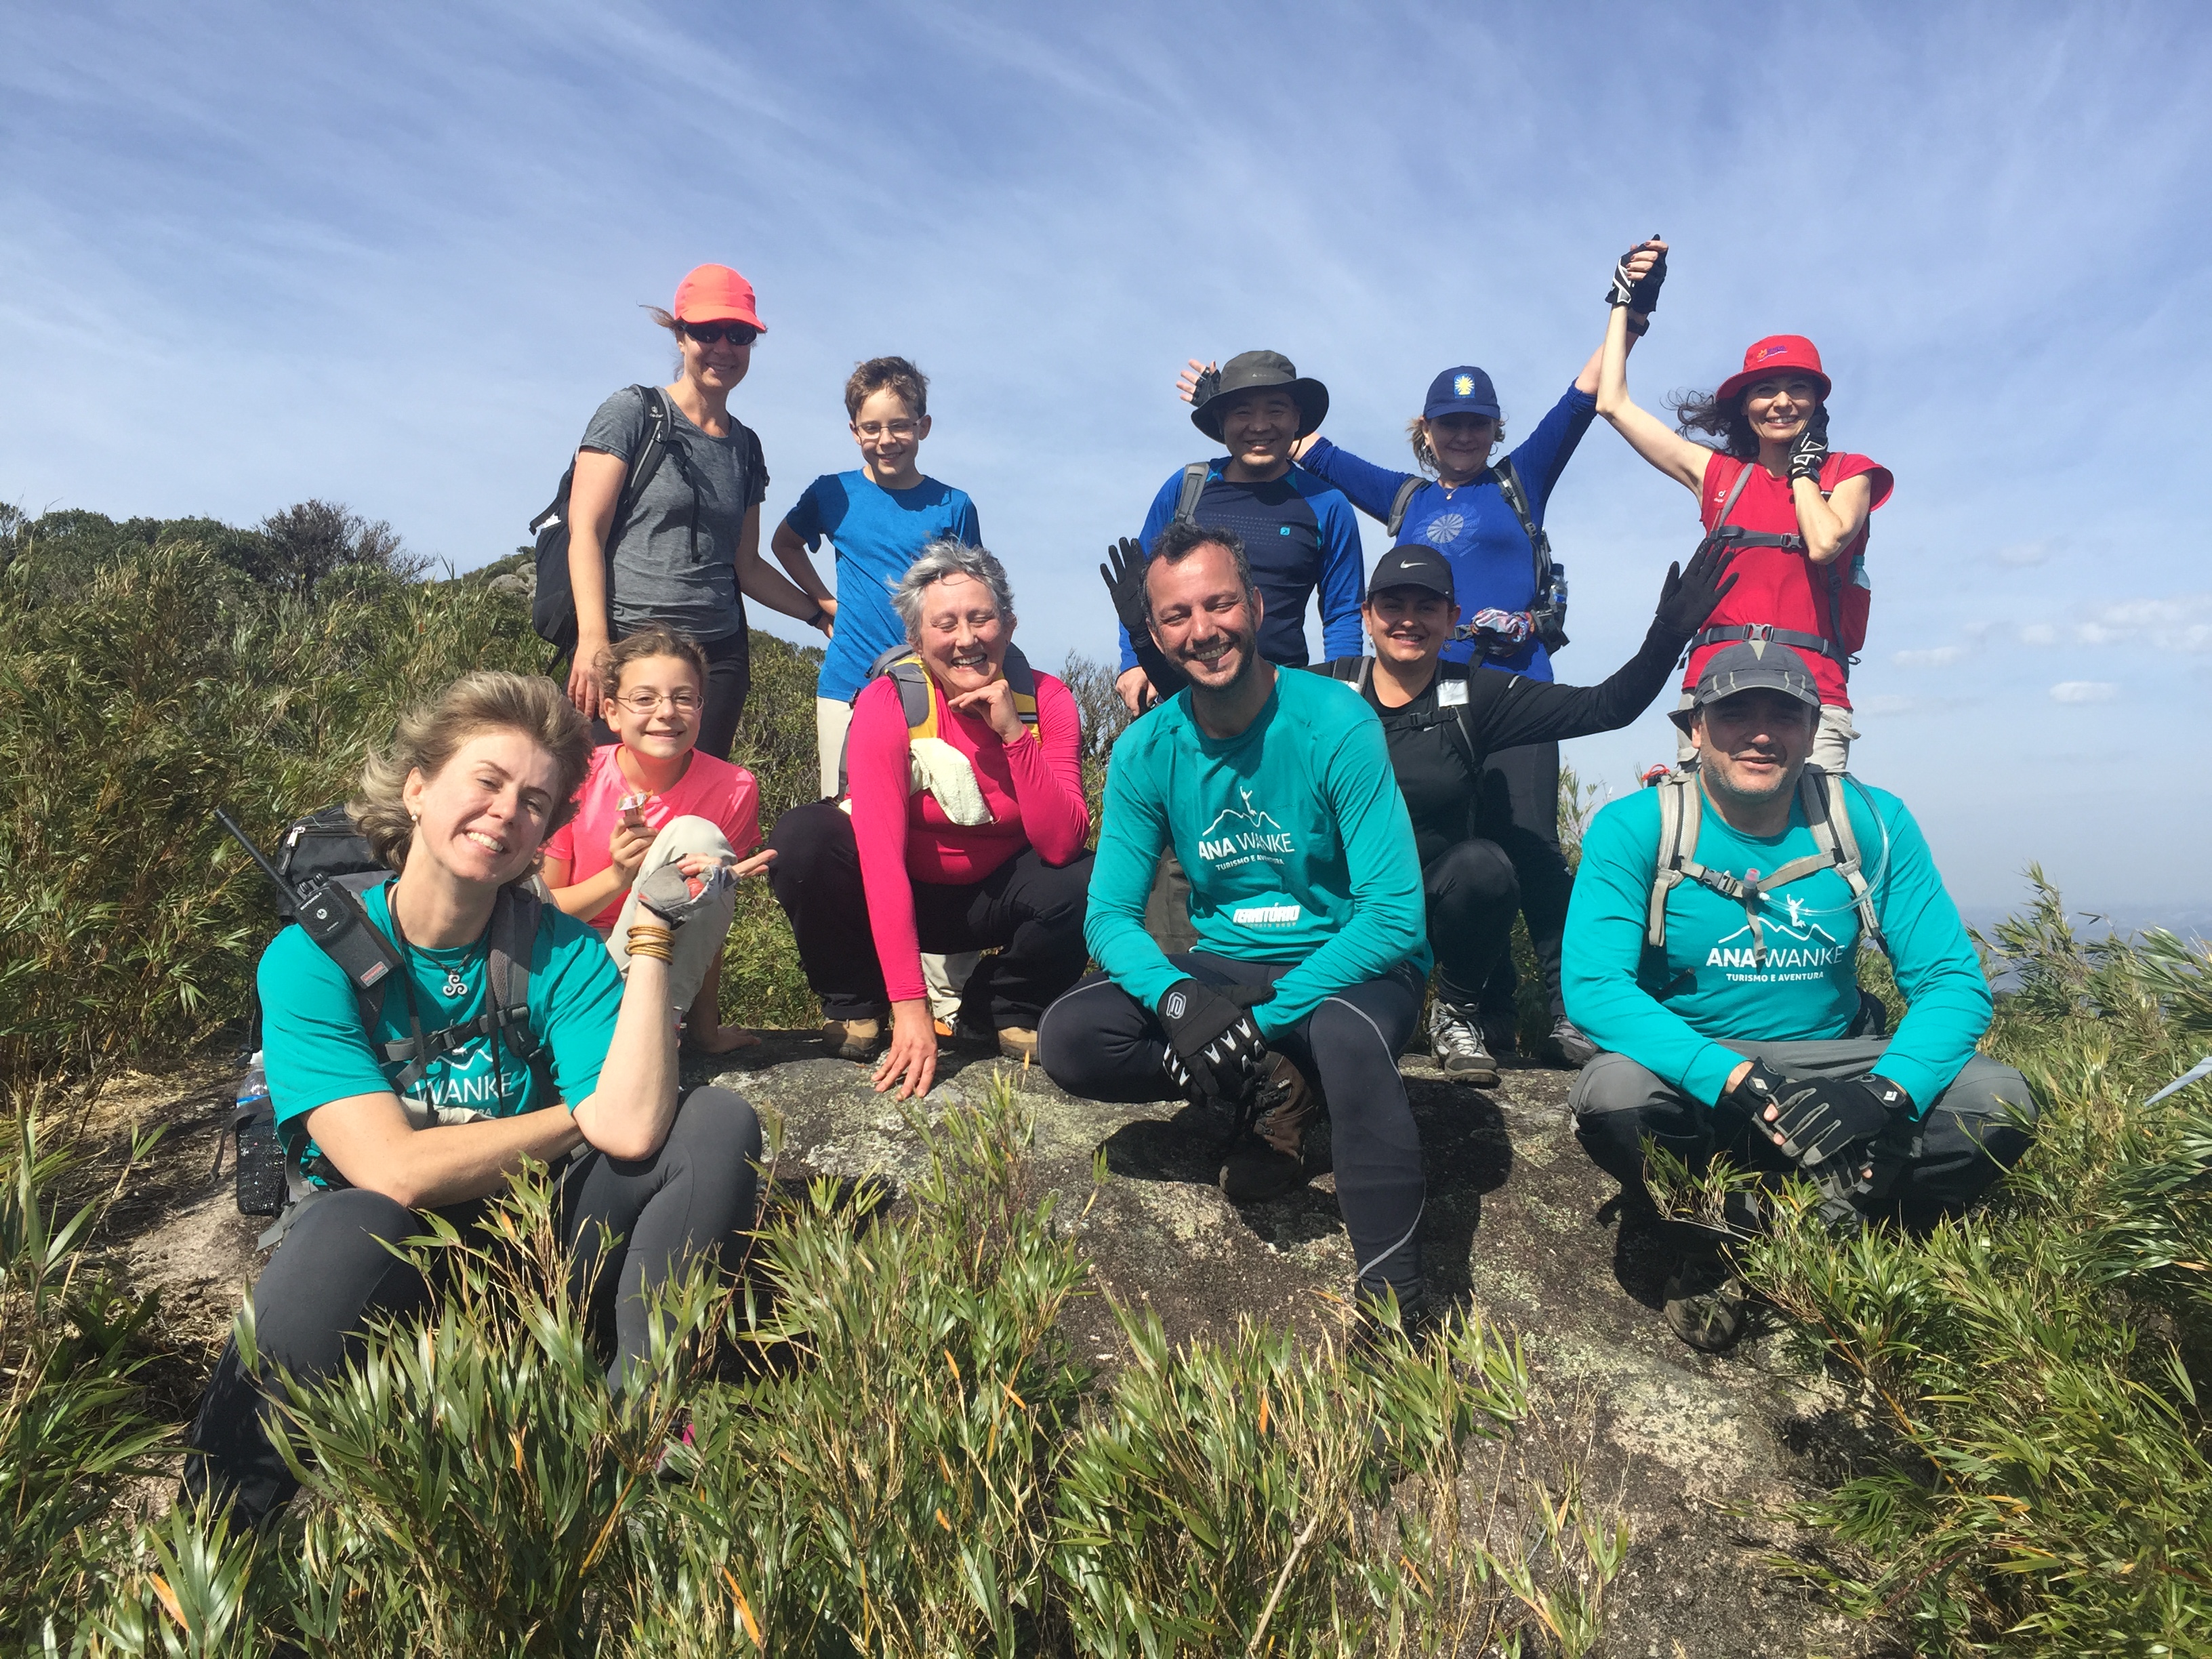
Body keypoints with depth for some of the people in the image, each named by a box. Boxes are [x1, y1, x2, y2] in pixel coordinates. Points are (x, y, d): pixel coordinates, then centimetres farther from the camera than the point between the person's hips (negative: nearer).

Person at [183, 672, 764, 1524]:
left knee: (718, 1122, -16)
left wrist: (651, 934, -22)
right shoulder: (312, 958, -12)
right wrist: (583, 1113, -14)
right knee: (348, 1231, -39)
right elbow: (392, 1170, -23)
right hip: (383, 1266, -3)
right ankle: (218, 1518, -15)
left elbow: (634, 1127, -21)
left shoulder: (559, 951, -5)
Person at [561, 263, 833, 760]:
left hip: (719, 657, 5)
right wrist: (593, 640, -17)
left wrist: (821, 615, 10)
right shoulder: (634, 413, 2)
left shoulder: (745, 445, 17)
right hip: (628, 644, -5)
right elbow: (585, 531, -5)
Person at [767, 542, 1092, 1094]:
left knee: (1084, 883, -27)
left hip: (991, 898, 2)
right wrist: (910, 1005, -36)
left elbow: (1062, 845, -22)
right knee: (802, 837, -28)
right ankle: (854, 1005, -2)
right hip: (898, 894, -1)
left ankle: (999, 1012, 2)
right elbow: (881, 852, -29)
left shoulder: (1046, 700, -14)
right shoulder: (888, 703, -21)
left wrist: (1014, 734, -33)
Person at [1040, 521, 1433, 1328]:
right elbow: (1110, 914, -6)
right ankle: (1274, 1091, -5)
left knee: (1347, 1032, -39)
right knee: (1067, 1039, -16)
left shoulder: (1337, 725, -18)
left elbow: (1395, 914, -21)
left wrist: (1263, 1017, -27)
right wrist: (1177, 996, -28)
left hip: (1350, 965, -4)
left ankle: (1393, 1293, -24)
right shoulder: (1146, 750, -6)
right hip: (1224, 968, 5)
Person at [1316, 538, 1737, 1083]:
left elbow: (1604, 707, -4)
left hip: (1432, 899, 1)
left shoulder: (1475, 699, 1)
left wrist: (1669, 634, -14)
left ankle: (1456, 1010, -4)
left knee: (1484, 864, -31)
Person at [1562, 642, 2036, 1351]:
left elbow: (1953, 981, -7)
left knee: (2000, 1101, -21)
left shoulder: (1872, 822, -4)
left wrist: (1885, 1093, -27)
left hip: (1834, 1065, 3)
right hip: (1694, 1074, -2)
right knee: (1612, 1093, -34)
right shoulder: (1634, 828, -12)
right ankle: (1709, 1242, -2)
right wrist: (1746, 1083, -33)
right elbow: (1592, 986, -23)